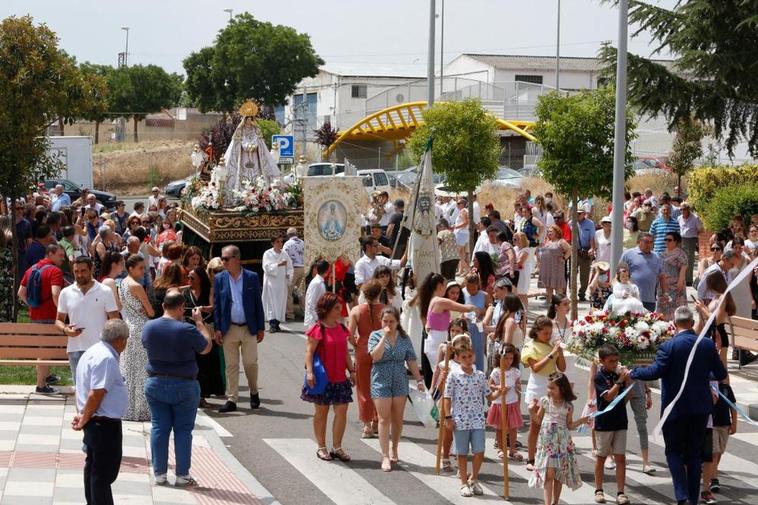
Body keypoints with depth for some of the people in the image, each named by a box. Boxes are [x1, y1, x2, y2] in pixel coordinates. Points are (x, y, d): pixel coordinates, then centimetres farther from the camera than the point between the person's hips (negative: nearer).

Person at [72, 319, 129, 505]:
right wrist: (85, 418, -15)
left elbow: (84, 389, 18)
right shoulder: (107, 359, -21)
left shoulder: (93, 352, 13)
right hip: (105, 423, -10)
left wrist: (82, 415, 15)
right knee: (104, 472, -5)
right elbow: (96, 394, -25)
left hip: (94, 422, 10)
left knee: (93, 466, 19)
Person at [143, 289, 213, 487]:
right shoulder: (187, 330, -20)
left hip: (156, 384, 4)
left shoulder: (149, 327, -5)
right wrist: (199, 322, 3)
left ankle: (159, 473, 13)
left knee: (159, 428, 10)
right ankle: (182, 475, 8)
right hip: (184, 387, -4)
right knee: (183, 430, 6)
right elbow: (206, 348, -5)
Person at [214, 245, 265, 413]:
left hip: (249, 328, -1)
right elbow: (216, 305, 5)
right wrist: (217, 329, -2)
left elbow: (258, 303, 2)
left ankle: (254, 392, 26)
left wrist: (261, 328, 0)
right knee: (231, 365, 3)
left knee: (250, 363, 3)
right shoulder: (219, 279, 3)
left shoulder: (252, 277, 0)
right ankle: (231, 400, 7)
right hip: (229, 329, 1)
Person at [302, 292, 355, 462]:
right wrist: (309, 371, -22)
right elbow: (309, 351, -13)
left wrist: (351, 370, 11)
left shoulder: (342, 328, 9)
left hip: (340, 378, 6)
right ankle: (322, 447, 16)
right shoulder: (318, 329, -11)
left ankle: (337, 447, 10)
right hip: (322, 378, -6)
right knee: (321, 411, 6)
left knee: (341, 411, 1)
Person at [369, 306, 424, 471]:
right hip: (381, 383, -3)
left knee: (397, 419, 9)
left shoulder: (404, 338, 5)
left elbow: (411, 360, 7)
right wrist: (384, 336, -18)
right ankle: (385, 456, -5)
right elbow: (375, 356, -19)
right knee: (384, 419, -6)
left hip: (400, 382, 3)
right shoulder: (375, 336, -3)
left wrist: (419, 379, 4)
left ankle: (394, 449, 29)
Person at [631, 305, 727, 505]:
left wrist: (632, 373, -4)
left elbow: (655, 372, -20)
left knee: (673, 451, 7)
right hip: (700, 408, 4)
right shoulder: (708, 345, -1)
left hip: (676, 408, -4)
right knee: (694, 453, 13)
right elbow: (721, 374, 5)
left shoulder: (669, 346, -15)